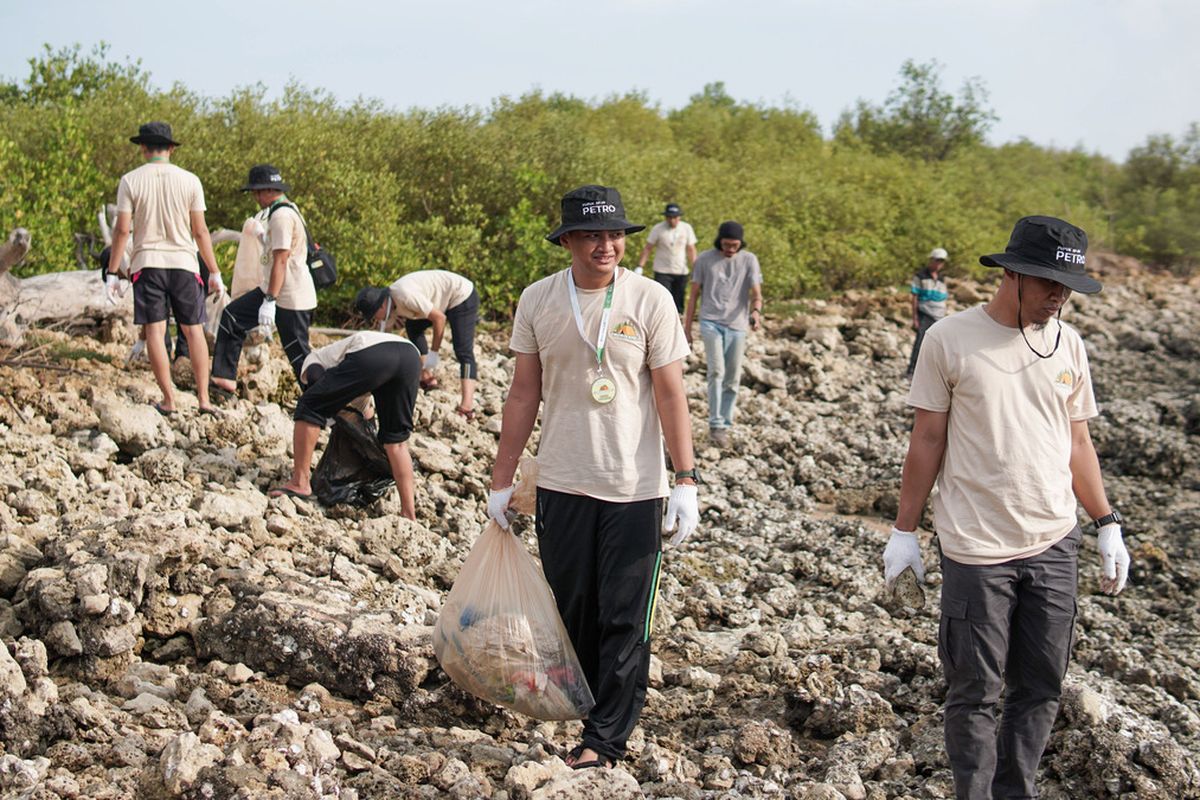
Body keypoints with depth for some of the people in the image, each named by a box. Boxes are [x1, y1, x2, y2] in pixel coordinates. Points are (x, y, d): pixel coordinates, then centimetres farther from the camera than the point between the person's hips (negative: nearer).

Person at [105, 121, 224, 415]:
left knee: (155, 331, 2)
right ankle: (204, 399, 5)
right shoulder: (189, 181, 2)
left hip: (147, 264, -1)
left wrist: (112, 274, 2)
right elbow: (200, 231, 2)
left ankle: (168, 400, 1)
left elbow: (122, 229, -3)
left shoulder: (130, 181, -1)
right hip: (183, 263, 1)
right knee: (194, 330, 7)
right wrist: (215, 272, 9)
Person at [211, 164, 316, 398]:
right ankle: (225, 379, 9)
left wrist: (269, 301, -24)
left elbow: (280, 261, -23)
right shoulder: (288, 209, 14)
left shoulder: (281, 215, -18)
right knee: (232, 316, 9)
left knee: (299, 354, -5)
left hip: (291, 299, -11)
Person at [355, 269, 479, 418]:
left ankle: (467, 406, -33)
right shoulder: (390, 305, 0)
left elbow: (439, 318, -27)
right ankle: (426, 377, 18)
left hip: (463, 296, -10)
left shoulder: (405, 296, -30)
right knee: (413, 326, 19)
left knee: (463, 351, -21)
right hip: (446, 300, 10)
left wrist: (433, 352, -21)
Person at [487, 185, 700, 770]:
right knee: (570, 611, 11)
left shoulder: (650, 300, -6)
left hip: (635, 489, -2)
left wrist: (686, 482, -8)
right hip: (562, 484, 2)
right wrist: (501, 480, 7)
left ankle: (606, 738, 12)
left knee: (623, 621, 3)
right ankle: (576, 710, 28)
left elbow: (670, 395, -4)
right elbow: (524, 394, 6)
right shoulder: (538, 300, 0)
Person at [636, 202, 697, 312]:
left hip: (681, 272, 3)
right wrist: (640, 267, -13)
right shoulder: (658, 229, -6)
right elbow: (647, 249, -5)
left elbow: (691, 250, 7)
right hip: (662, 272, -3)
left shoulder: (687, 228, 2)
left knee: (678, 303, 7)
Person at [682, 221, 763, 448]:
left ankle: (724, 425, 16)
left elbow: (756, 293, -5)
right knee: (716, 371, -18)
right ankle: (715, 425, -15)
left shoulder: (749, 260, 3)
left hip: (737, 326, 2)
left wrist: (756, 311, -28)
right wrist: (687, 327, 8)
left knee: (732, 380, 5)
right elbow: (694, 294, 9)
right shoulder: (705, 259, 3)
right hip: (711, 322, -2)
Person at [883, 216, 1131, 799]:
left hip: (1054, 545, 4)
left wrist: (1107, 525, 10)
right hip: (976, 552, -4)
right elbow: (927, 440, -1)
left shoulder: (1068, 344, 7)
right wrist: (903, 532, 0)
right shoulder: (949, 340, -6)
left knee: (1041, 687, 11)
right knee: (976, 692, 4)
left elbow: (1077, 443, 14)